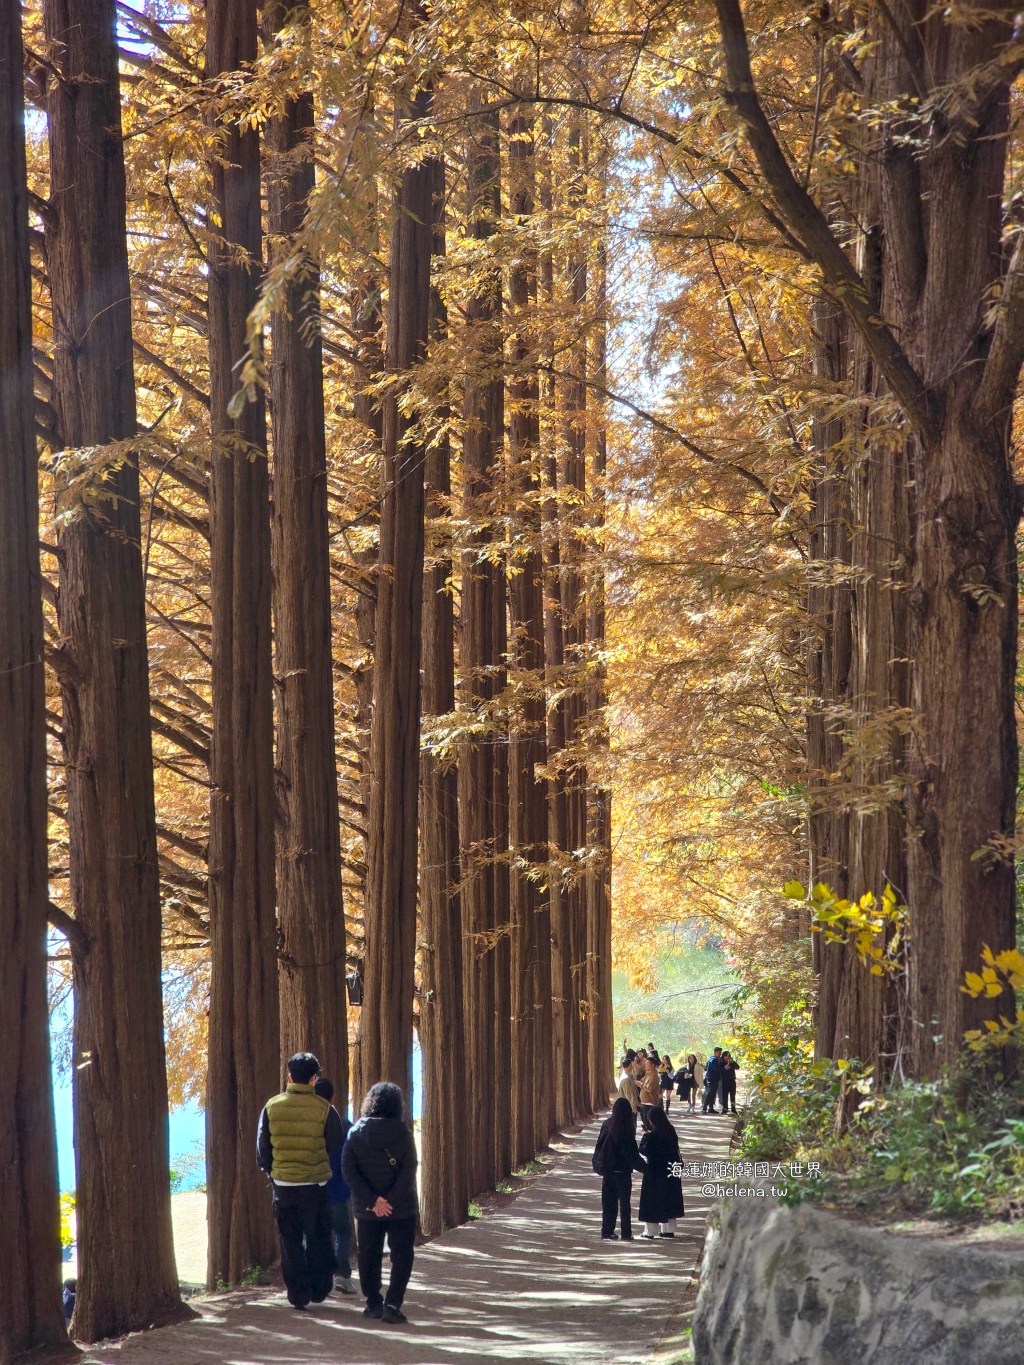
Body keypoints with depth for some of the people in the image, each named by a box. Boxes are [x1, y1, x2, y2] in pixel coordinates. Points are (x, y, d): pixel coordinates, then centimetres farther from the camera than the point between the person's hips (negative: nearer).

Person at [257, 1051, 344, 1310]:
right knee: (317, 1238, 13)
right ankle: (319, 1289, 16)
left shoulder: (272, 1107, -4)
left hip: (283, 1184, 2)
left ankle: (297, 1293, 11)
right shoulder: (325, 1109, -10)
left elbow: (262, 1147, 3)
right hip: (315, 1184, -1)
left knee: (290, 1240, 10)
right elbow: (335, 1146, 1)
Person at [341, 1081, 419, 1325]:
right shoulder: (402, 1133, -7)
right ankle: (392, 1304, -7)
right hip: (401, 1208, -2)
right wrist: (391, 1200, -13)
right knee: (401, 1256, 4)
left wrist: (372, 1201, -10)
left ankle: (373, 1303, 16)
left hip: (367, 1209, 2)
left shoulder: (355, 1133, -3)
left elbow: (349, 1171, -9)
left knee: (369, 1256, 15)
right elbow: (409, 1170, -14)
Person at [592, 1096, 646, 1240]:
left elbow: (599, 1147, 4)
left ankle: (607, 1232, 12)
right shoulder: (627, 1129, -16)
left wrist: (600, 1166, 17)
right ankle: (626, 1233, 8)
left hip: (608, 1170, 4)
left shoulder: (607, 1125, -4)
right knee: (624, 1202, 6)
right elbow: (632, 1152, -13)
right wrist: (644, 1167, -2)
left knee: (608, 1202, 11)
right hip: (623, 1170, -4)